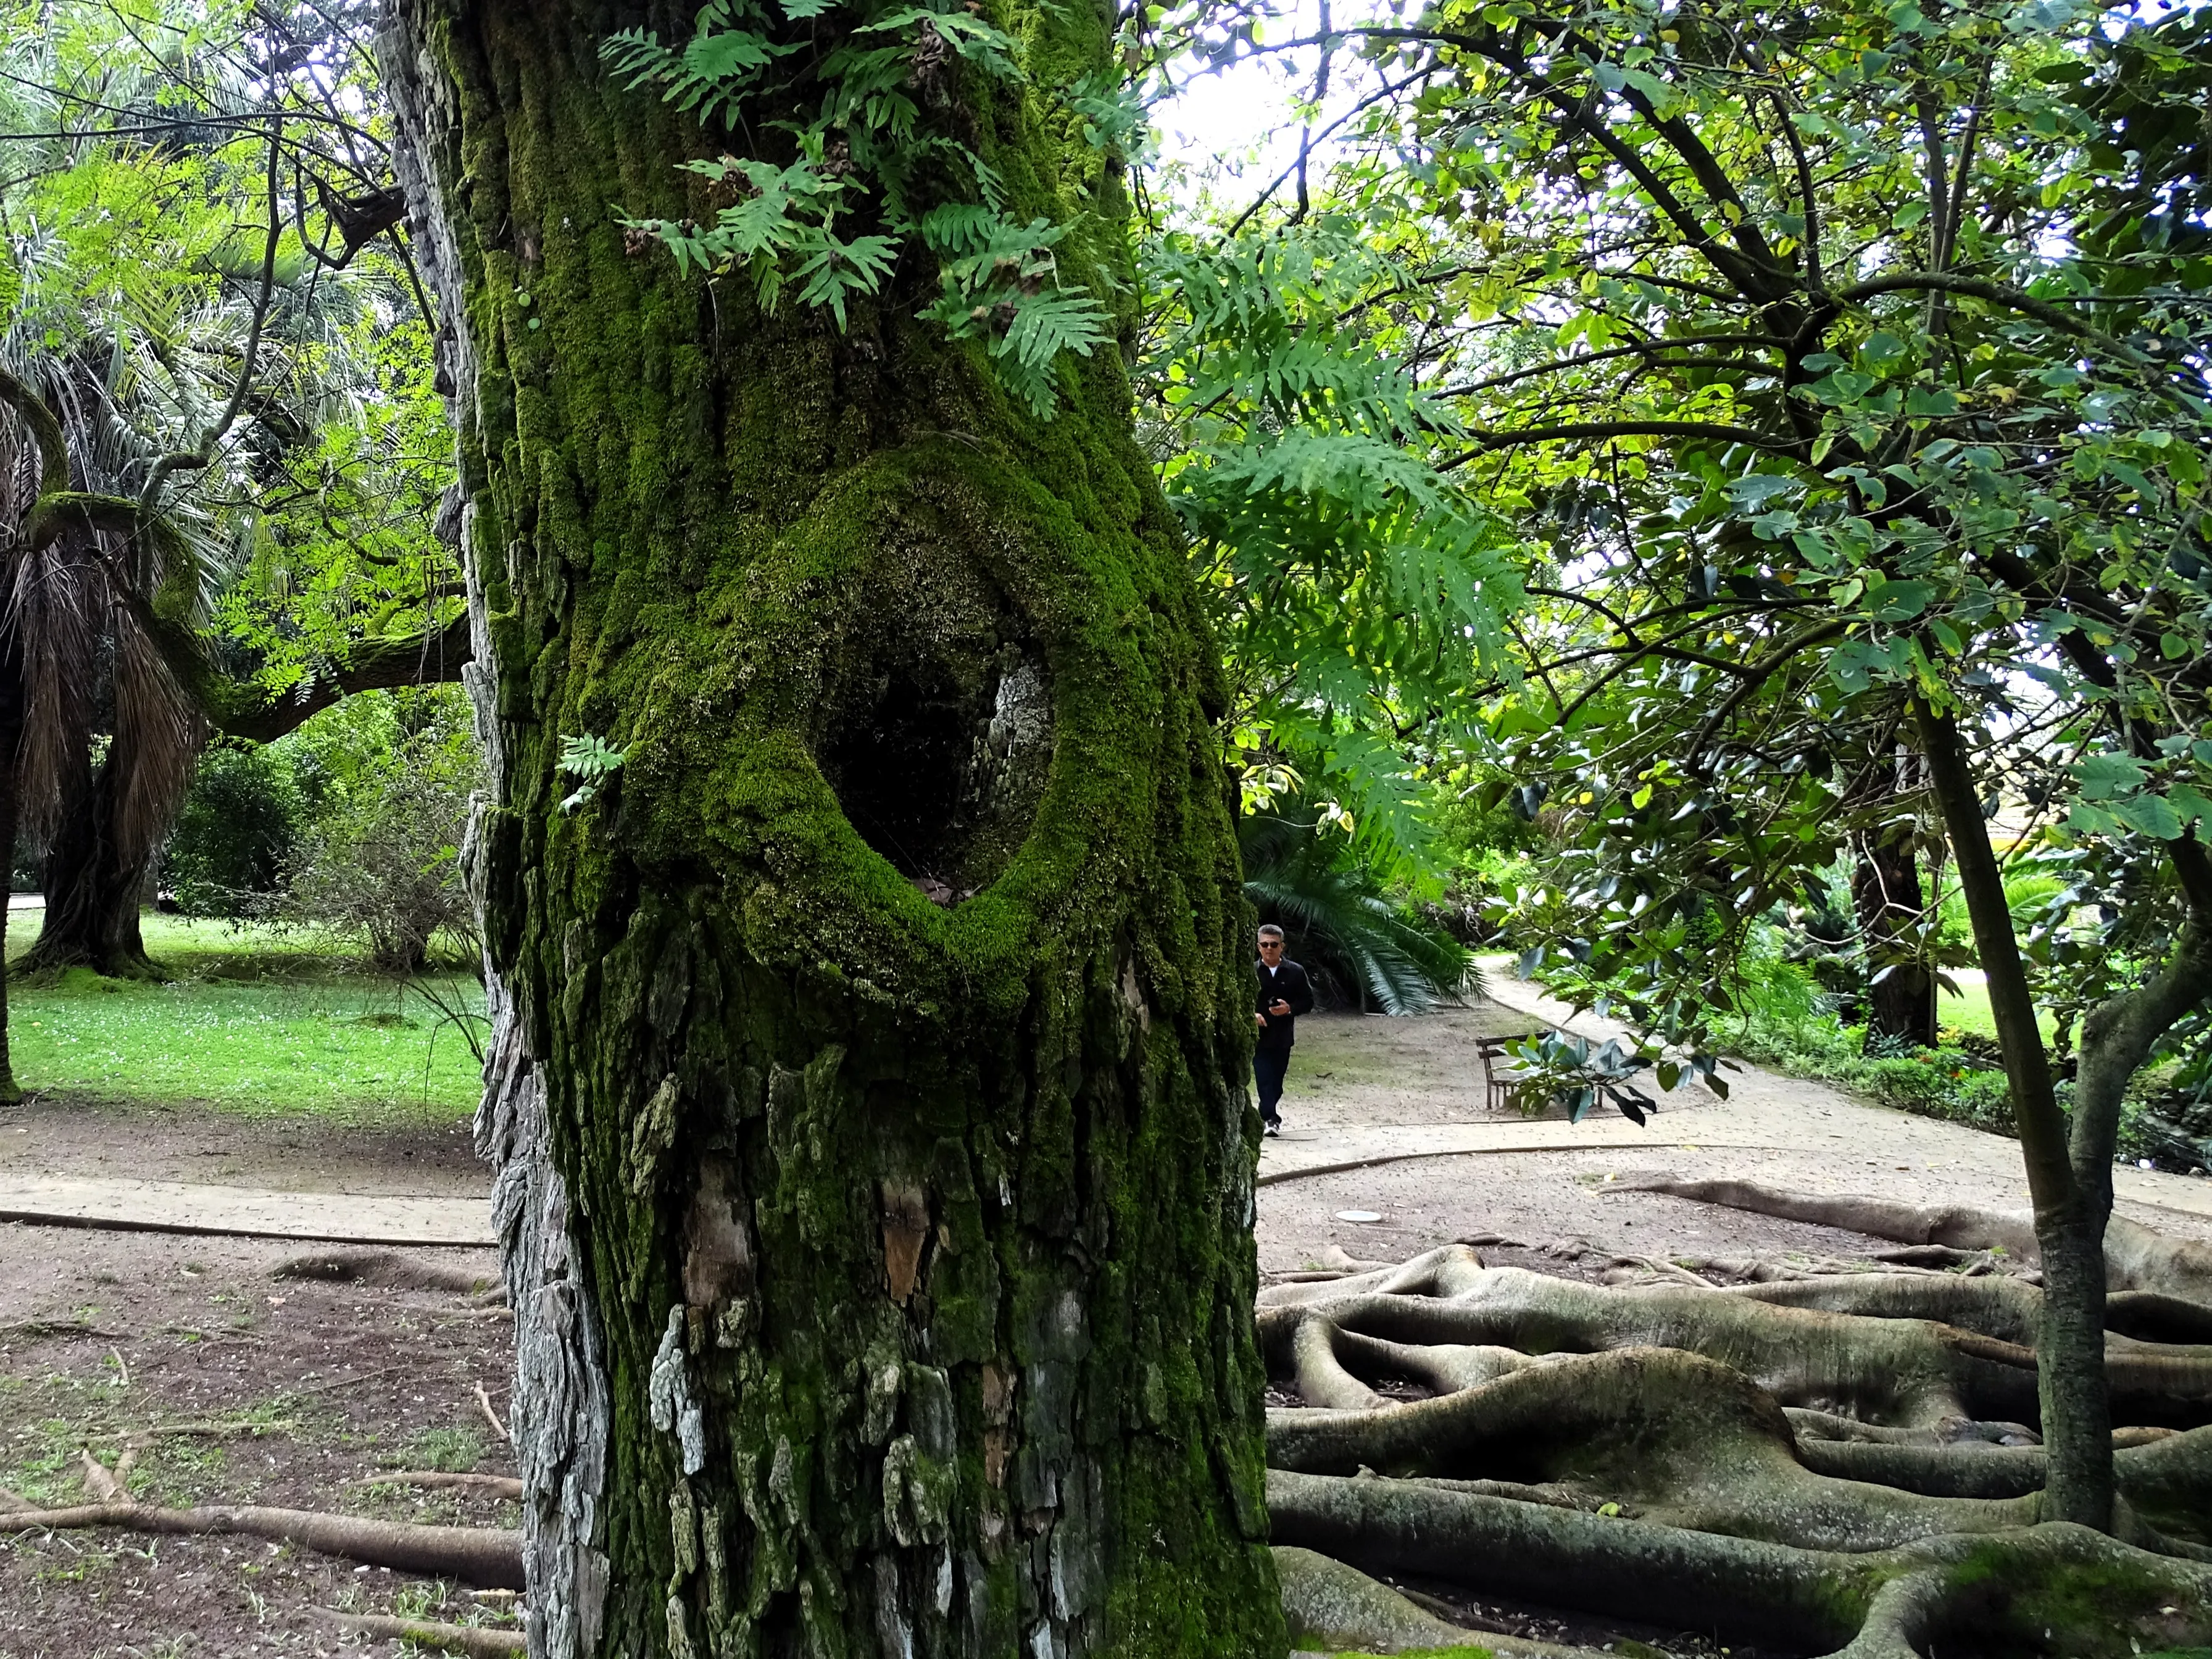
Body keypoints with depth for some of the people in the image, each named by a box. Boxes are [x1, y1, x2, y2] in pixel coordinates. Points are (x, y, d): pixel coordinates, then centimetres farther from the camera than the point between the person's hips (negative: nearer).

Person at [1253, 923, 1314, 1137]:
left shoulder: (1295, 972, 4)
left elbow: (1308, 1002, 7)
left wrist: (1290, 1009, -12)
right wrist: (1251, 1014, -15)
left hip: (1283, 1037, 2)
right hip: (1258, 1036, -2)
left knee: (1276, 1080, 9)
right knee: (1264, 1079, -12)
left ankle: (1266, 1116, 23)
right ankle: (1271, 1119, -15)